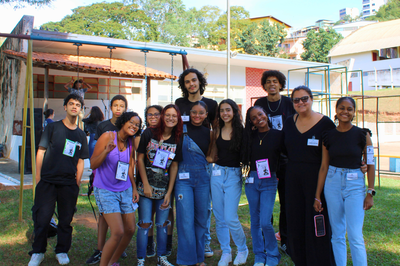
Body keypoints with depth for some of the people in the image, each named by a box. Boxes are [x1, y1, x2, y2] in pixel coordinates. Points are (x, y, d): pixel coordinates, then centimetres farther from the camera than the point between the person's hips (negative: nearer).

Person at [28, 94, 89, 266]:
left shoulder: (81, 135, 11)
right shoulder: (52, 127, 3)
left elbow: (80, 161, 13)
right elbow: (41, 152, 1)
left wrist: (77, 184, 6)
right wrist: (38, 178, -4)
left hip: (69, 184, 2)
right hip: (47, 181, -2)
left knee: (66, 220, 8)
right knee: (41, 219, 0)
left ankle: (62, 251, 24)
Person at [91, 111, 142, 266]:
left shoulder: (131, 143, 5)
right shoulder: (107, 137, -11)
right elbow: (93, 164, -11)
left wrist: (134, 188, 12)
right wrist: (106, 151, -26)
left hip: (125, 190, 6)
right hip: (105, 190, -6)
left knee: (130, 230, 7)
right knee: (118, 232, -15)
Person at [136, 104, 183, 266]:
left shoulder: (177, 140, 3)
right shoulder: (149, 133, -4)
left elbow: (174, 166, 4)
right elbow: (140, 159, -2)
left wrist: (169, 192, 0)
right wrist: (146, 184, -7)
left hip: (164, 190, 3)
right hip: (145, 187, -2)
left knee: (162, 224, 10)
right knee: (145, 224, -2)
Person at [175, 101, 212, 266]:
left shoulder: (208, 132, 8)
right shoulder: (182, 129, -2)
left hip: (203, 177, 3)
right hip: (184, 177, -3)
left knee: (202, 218, 9)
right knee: (186, 219, -4)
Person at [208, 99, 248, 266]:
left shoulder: (241, 130, -6)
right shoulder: (218, 130, 7)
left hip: (234, 174, -4)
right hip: (217, 173, 5)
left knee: (230, 218, -7)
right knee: (219, 218, 9)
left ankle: (242, 249, 18)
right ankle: (225, 252, 26)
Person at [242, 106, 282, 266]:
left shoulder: (278, 135, -2)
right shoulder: (250, 136, 6)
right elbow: (245, 156, 5)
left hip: (269, 181, -3)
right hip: (252, 180, 3)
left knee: (265, 222, -8)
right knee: (255, 221, 11)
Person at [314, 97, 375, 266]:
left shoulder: (362, 135, -4)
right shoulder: (328, 136, 3)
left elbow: (370, 165, 0)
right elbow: (324, 167, 7)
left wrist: (370, 193, -5)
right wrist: (317, 196, 7)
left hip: (355, 184, -3)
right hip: (332, 183, 3)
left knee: (355, 237, -7)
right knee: (337, 235, 9)